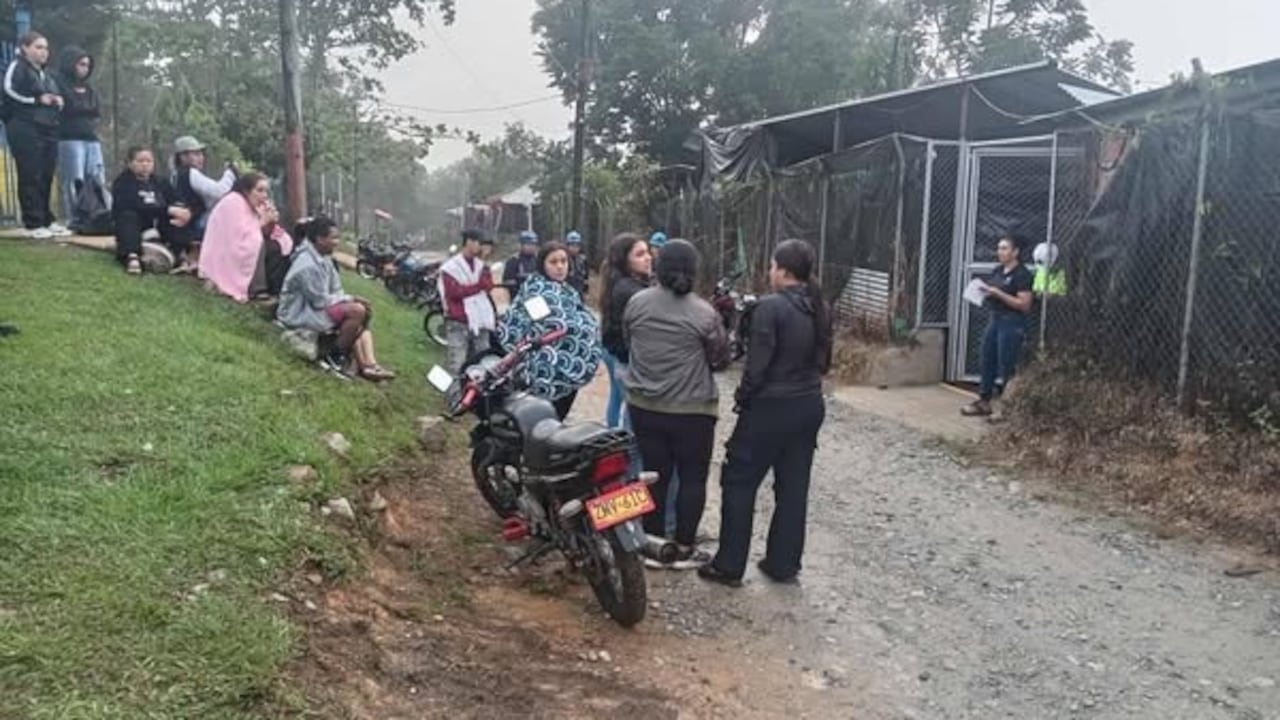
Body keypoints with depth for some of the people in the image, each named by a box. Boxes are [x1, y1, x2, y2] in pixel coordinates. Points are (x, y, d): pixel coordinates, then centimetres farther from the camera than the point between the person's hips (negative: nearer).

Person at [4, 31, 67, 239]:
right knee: (30, 177, -8)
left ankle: (47, 221, 11)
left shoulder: (46, 75, 25)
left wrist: (58, 101, 7)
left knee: (46, 177, 6)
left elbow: (55, 98, 30)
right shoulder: (16, 67, 0)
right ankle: (33, 224, -7)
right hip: (25, 130, -8)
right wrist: (38, 99, -13)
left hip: (48, 130, 8)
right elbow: (10, 92, -13)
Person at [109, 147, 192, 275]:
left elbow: (177, 203, 1)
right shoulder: (123, 183, 1)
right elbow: (137, 207, -18)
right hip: (133, 226, -3)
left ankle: (179, 253, -47)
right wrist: (168, 210, -27)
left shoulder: (160, 182, 17)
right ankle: (132, 257, -54)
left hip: (159, 229, 4)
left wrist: (182, 212, -25)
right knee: (128, 216, -33)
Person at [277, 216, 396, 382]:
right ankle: (335, 358, -10)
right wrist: (349, 299, -13)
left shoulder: (323, 258, 6)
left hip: (315, 307, 11)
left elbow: (334, 291, 9)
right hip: (301, 314, -11)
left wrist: (350, 299, -10)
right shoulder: (308, 265, -24)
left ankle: (367, 365, -11)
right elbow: (320, 301, -22)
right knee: (357, 311, -25)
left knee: (365, 310, 3)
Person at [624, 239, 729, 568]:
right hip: (692, 409, -4)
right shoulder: (703, 313, -14)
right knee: (692, 478, 9)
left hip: (644, 405, 4)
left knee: (654, 474, 12)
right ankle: (684, 550, 14)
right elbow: (721, 359, -4)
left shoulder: (636, 303, -3)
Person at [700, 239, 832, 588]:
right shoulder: (819, 308, 5)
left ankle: (729, 565, 10)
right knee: (794, 486, 13)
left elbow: (757, 362, -19)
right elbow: (824, 360, 12)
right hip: (810, 405, 7)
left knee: (739, 481, 5)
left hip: (771, 408, -7)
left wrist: (742, 398, -5)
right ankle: (783, 564, 22)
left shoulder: (771, 307, -18)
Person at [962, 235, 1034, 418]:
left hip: (1012, 323, -8)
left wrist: (997, 293, -21)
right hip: (995, 319, 9)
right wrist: (986, 292, 4)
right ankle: (984, 401, 19)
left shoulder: (1022, 274, -12)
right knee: (988, 362, 11)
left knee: (1006, 366, -5)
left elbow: (1024, 304, -18)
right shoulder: (998, 272, 13)